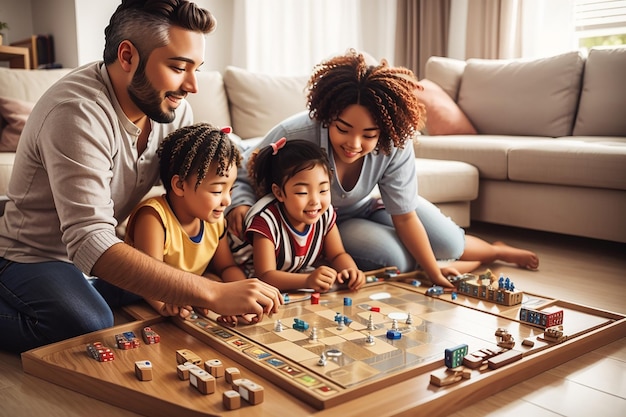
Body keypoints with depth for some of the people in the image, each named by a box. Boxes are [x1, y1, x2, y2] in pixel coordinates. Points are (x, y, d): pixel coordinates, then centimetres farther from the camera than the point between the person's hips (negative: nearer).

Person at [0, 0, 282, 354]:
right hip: (34, 259, -8)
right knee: (90, 325, -35)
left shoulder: (173, 108, -8)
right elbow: (89, 244, -41)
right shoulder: (77, 112, -31)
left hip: (96, 256, 8)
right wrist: (213, 293, -47)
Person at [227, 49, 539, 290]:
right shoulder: (292, 137, -37)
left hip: (367, 207, 3)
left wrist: (434, 273, -19)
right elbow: (243, 178, -20)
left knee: (449, 243, -4)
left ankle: (495, 250, 36)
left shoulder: (395, 144, -29)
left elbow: (404, 216, -20)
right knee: (396, 257, -24)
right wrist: (240, 205, -41)